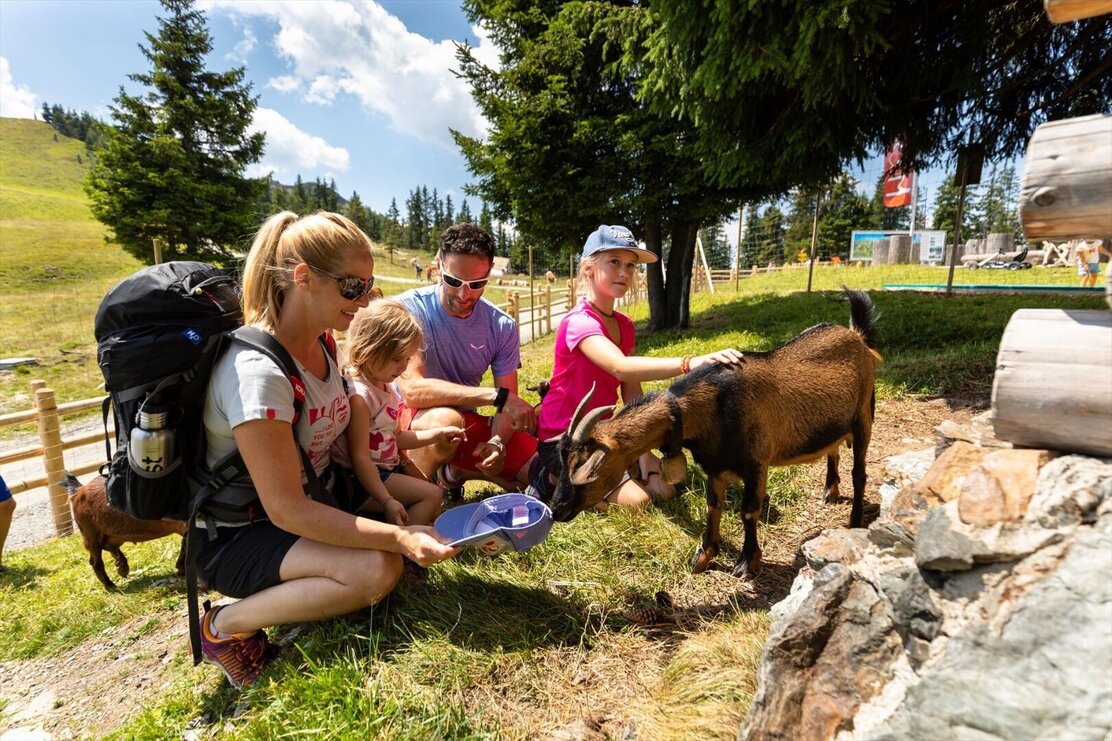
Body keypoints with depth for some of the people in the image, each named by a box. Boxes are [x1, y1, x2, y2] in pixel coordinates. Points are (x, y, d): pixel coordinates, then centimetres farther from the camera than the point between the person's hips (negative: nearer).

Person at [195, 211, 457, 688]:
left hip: (314, 499, 8)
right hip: (236, 536, -8)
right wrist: (397, 537, -32)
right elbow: (287, 510, -29)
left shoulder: (322, 344, -3)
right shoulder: (257, 371, -29)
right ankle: (228, 625, -5)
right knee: (378, 569, -29)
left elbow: (342, 443, 2)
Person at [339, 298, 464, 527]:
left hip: (390, 465, 10)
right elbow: (359, 457, -25)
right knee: (432, 495, -14)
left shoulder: (384, 386, 7)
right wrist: (387, 501, -27)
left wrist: (437, 434, 7)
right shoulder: (359, 395, -23)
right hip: (364, 479, -10)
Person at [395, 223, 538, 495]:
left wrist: (498, 441, -26)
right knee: (446, 419, -39)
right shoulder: (410, 308, -18)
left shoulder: (502, 326, -7)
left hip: (468, 422, 5)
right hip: (411, 422, -4)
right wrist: (496, 395, -33)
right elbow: (412, 390, -30)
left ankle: (456, 471, 14)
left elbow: (509, 405, -4)